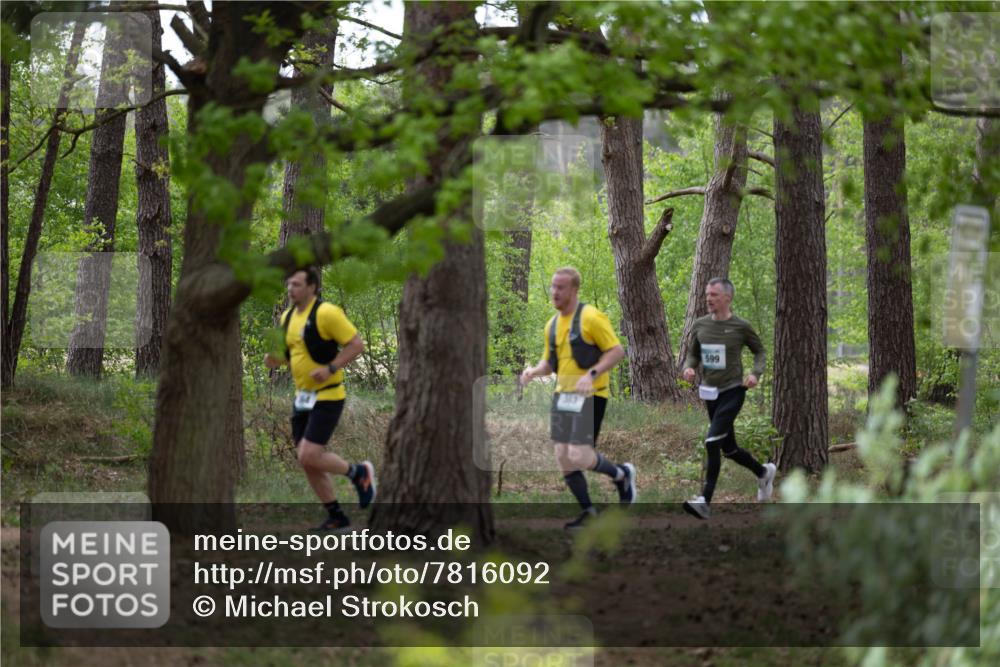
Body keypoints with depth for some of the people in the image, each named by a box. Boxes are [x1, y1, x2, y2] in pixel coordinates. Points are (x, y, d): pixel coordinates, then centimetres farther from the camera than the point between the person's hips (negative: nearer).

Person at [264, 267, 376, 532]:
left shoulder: (326, 313, -15)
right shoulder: (288, 317, 10)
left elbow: (357, 344, -14)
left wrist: (331, 368, -24)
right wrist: (276, 359, 2)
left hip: (327, 396, -8)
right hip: (302, 398, 8)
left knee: (309, 457, -16)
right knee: (307, 462, 6)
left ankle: (359, 472, 9)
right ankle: (336, 518, 17)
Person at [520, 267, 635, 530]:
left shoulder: (591, 318, -11)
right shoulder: (552, 325, 12)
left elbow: (617, 351, -13)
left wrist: (591, 374, -24)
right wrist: (534, 372, -1)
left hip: (590, 396, -7)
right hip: (563, 396, 7)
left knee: (579, 457, -15)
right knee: (563, 458, 3)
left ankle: (622, 475, 13)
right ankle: (587, 511, 15)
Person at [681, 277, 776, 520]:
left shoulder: (741, 327, -8)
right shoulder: (700, 325, 3)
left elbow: (760, 351, 6)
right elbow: (694, 354, 15)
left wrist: (756, 373, -11)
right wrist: (688, 368, -7)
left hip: (733, 391, -6)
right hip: (710, 392, 6)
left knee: (712, 442, -20)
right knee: (729, 448, 16)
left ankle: (705, 501, -21)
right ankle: (764, 472, 43)